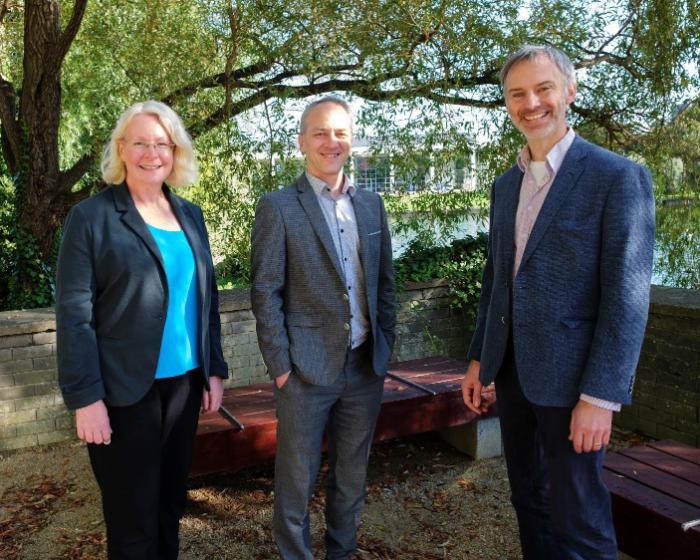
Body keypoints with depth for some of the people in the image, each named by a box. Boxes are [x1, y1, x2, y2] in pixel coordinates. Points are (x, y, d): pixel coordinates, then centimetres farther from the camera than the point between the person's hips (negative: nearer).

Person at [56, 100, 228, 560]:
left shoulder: (190, 215, 8)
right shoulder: (91, 216, -8)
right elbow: (73, 313, -11)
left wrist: (214, 369, 8)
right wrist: (85, 396, -15)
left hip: (185, 382, 5)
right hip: (125, 390, -5)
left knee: (171, 504, 18)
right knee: (133, 516, 10)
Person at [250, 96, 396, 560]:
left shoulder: (371, 204, 8)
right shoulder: (279, 207, -6)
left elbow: (385, 282, 12)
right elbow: (265, 291, -8)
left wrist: (386, 347, 8)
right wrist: (280, 365, -10)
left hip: (367, 366, 5)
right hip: (307, 368, -4)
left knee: (352, 473, 17)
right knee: (297, 477, 9)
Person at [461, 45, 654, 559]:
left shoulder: (618, 177, -10)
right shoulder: (506, 185, 10)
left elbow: (627, 296, -15)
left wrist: (601, 397, -18)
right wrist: (478, 359, 13)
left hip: (570, 376, -6)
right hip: (512, 370, 7)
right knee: (529, 499, 19)